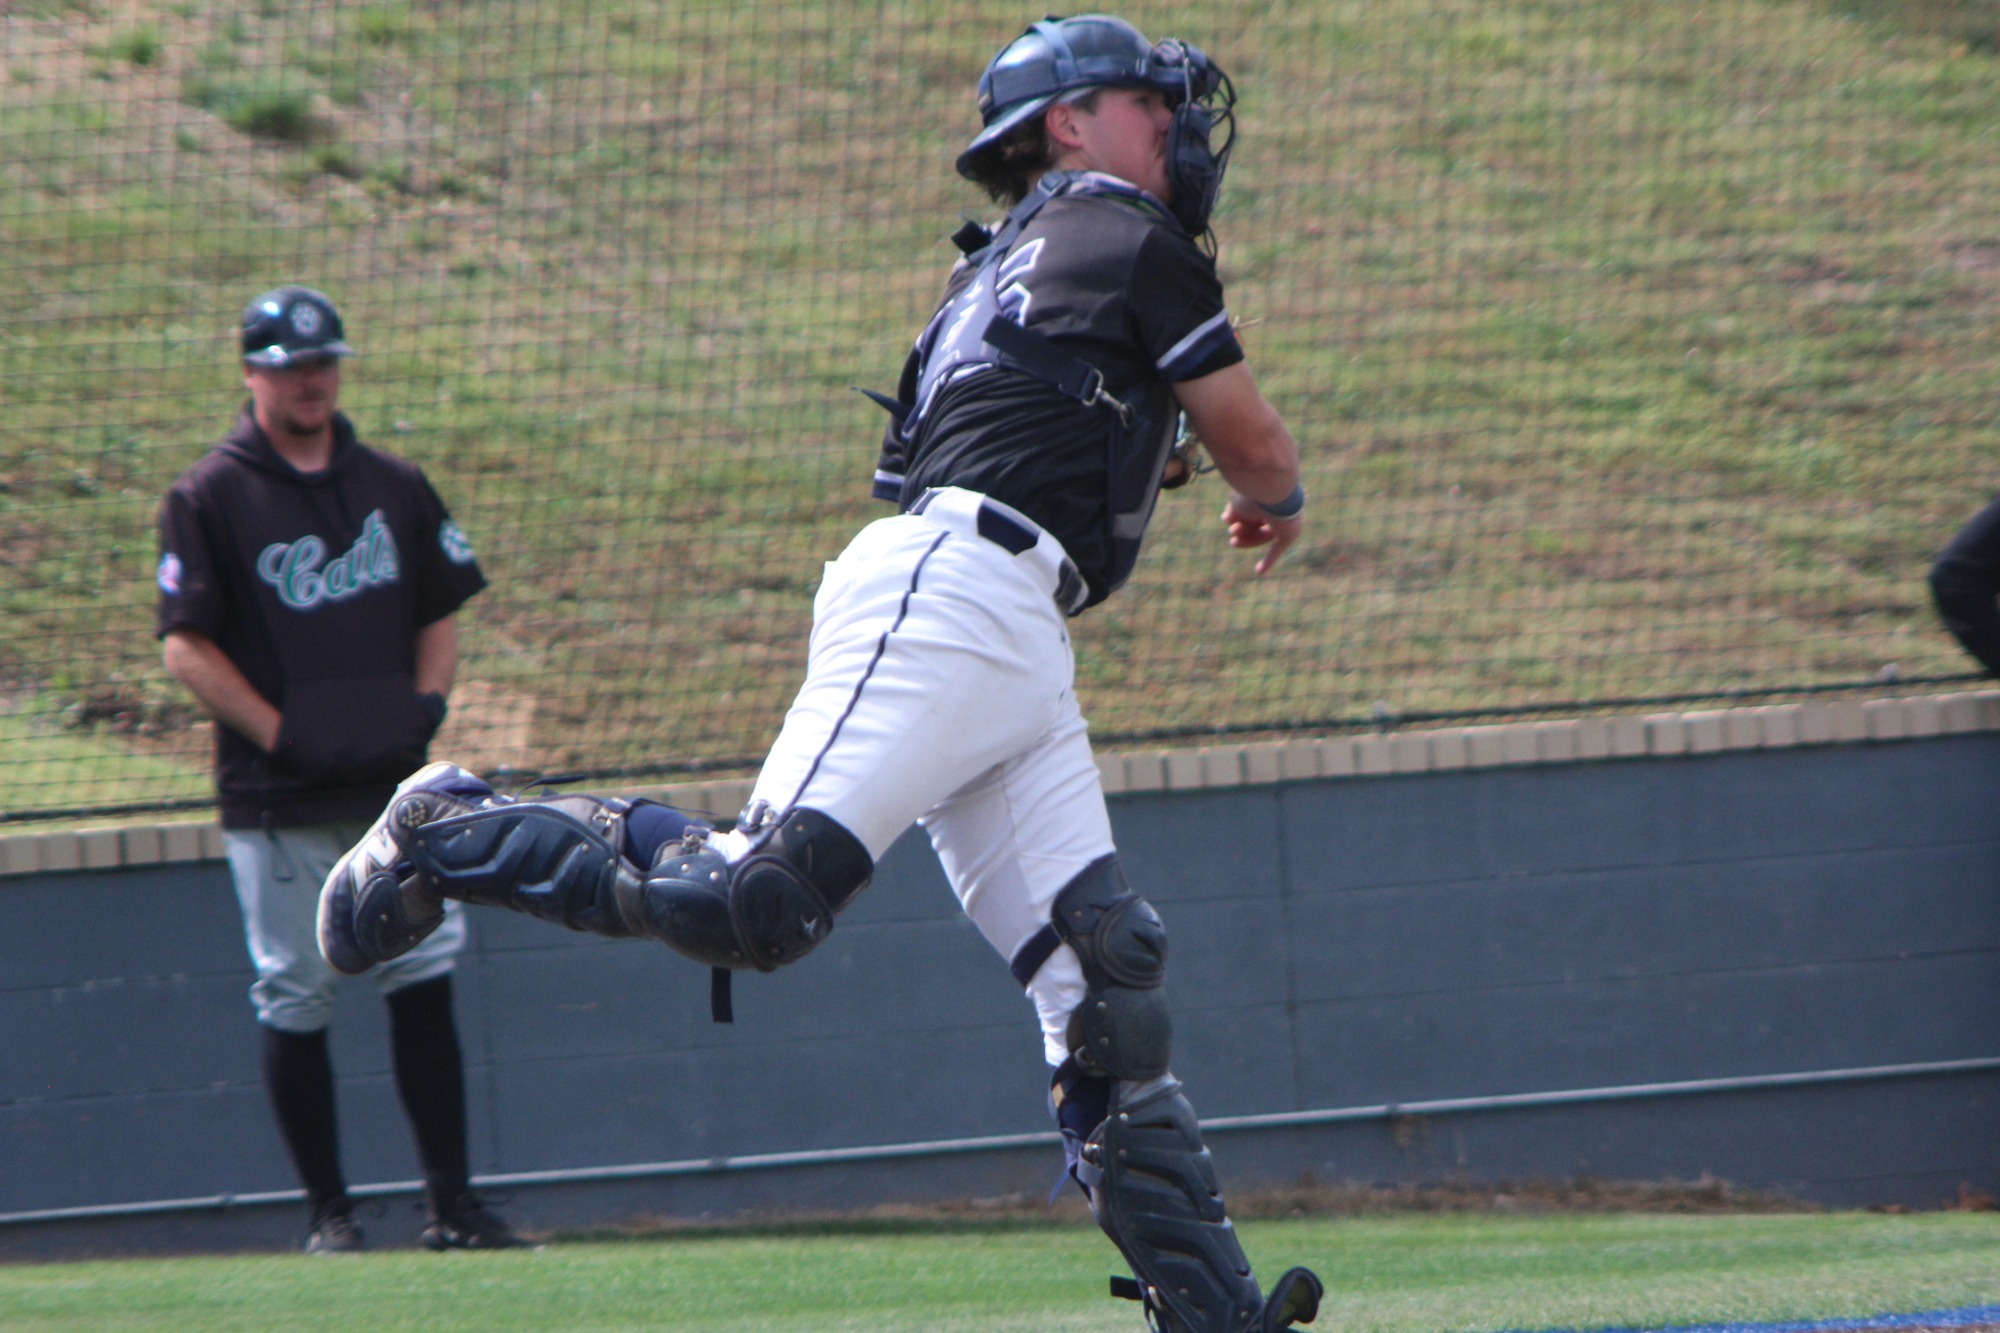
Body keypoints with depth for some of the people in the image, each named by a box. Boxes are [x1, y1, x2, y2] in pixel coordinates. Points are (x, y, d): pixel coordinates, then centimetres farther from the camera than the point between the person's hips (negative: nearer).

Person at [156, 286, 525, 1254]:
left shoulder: (394, 487, 12)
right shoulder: (209, 499, -2)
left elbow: (441, 613, 18)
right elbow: (187, 646, -6)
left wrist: (425, 704, 0)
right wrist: (281, 735, -14)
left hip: (395, 788, 4)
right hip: (279, 805, -3)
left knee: (425, 980, -2)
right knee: (296, 1000, -1)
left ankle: (452, 1204, 0)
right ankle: (327, 1210, 7)